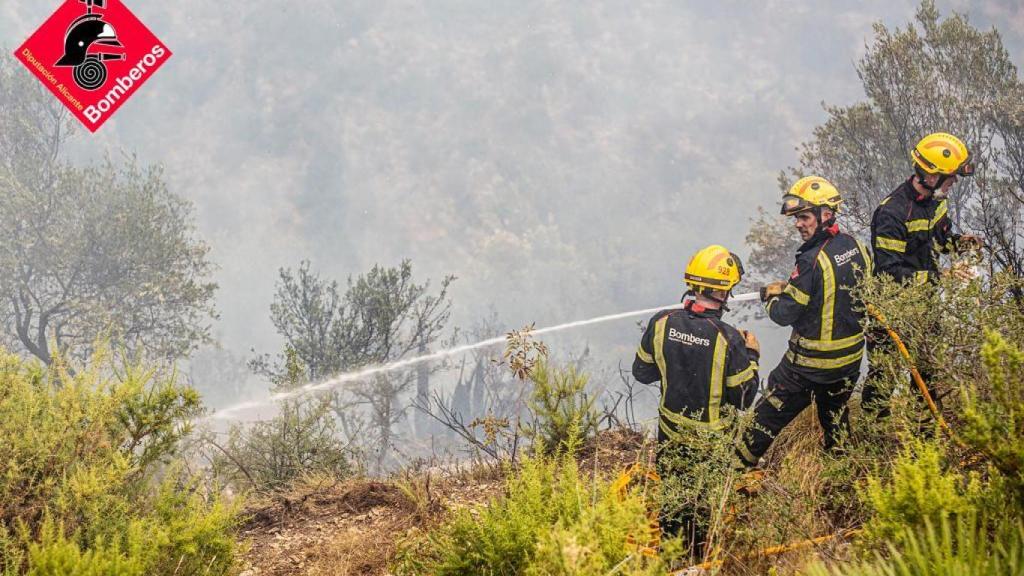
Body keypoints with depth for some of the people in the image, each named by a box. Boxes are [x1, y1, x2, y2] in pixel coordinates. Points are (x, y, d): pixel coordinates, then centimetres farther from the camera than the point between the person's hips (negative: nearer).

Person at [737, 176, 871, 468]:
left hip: (809, 365, -7)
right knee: (835, 421, 24)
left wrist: (771, 296, 2)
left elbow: (784, 314, -21)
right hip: (850, 358, 7)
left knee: (769, 416, 7)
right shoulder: (856, 247, -3)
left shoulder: (813, 260, -27)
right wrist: (788, 288, 11)